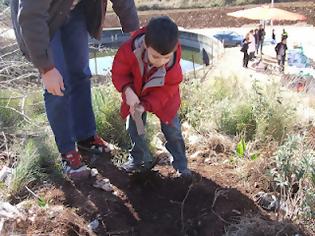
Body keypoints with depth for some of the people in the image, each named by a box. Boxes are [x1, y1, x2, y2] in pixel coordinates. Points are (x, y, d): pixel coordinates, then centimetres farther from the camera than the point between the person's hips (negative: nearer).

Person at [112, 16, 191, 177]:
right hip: (135, 95, 1)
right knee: (133, 127, 5)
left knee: (172, 129, 2)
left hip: (163, 97, -1)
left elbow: (166, 90, -24)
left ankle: (181, 164, 22)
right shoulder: (129, 51, -36)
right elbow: (119, 73, -20)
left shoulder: (174, 63, -35)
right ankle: (140, 159, 28)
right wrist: (127, 90, -39)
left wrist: (145, 105, -35)